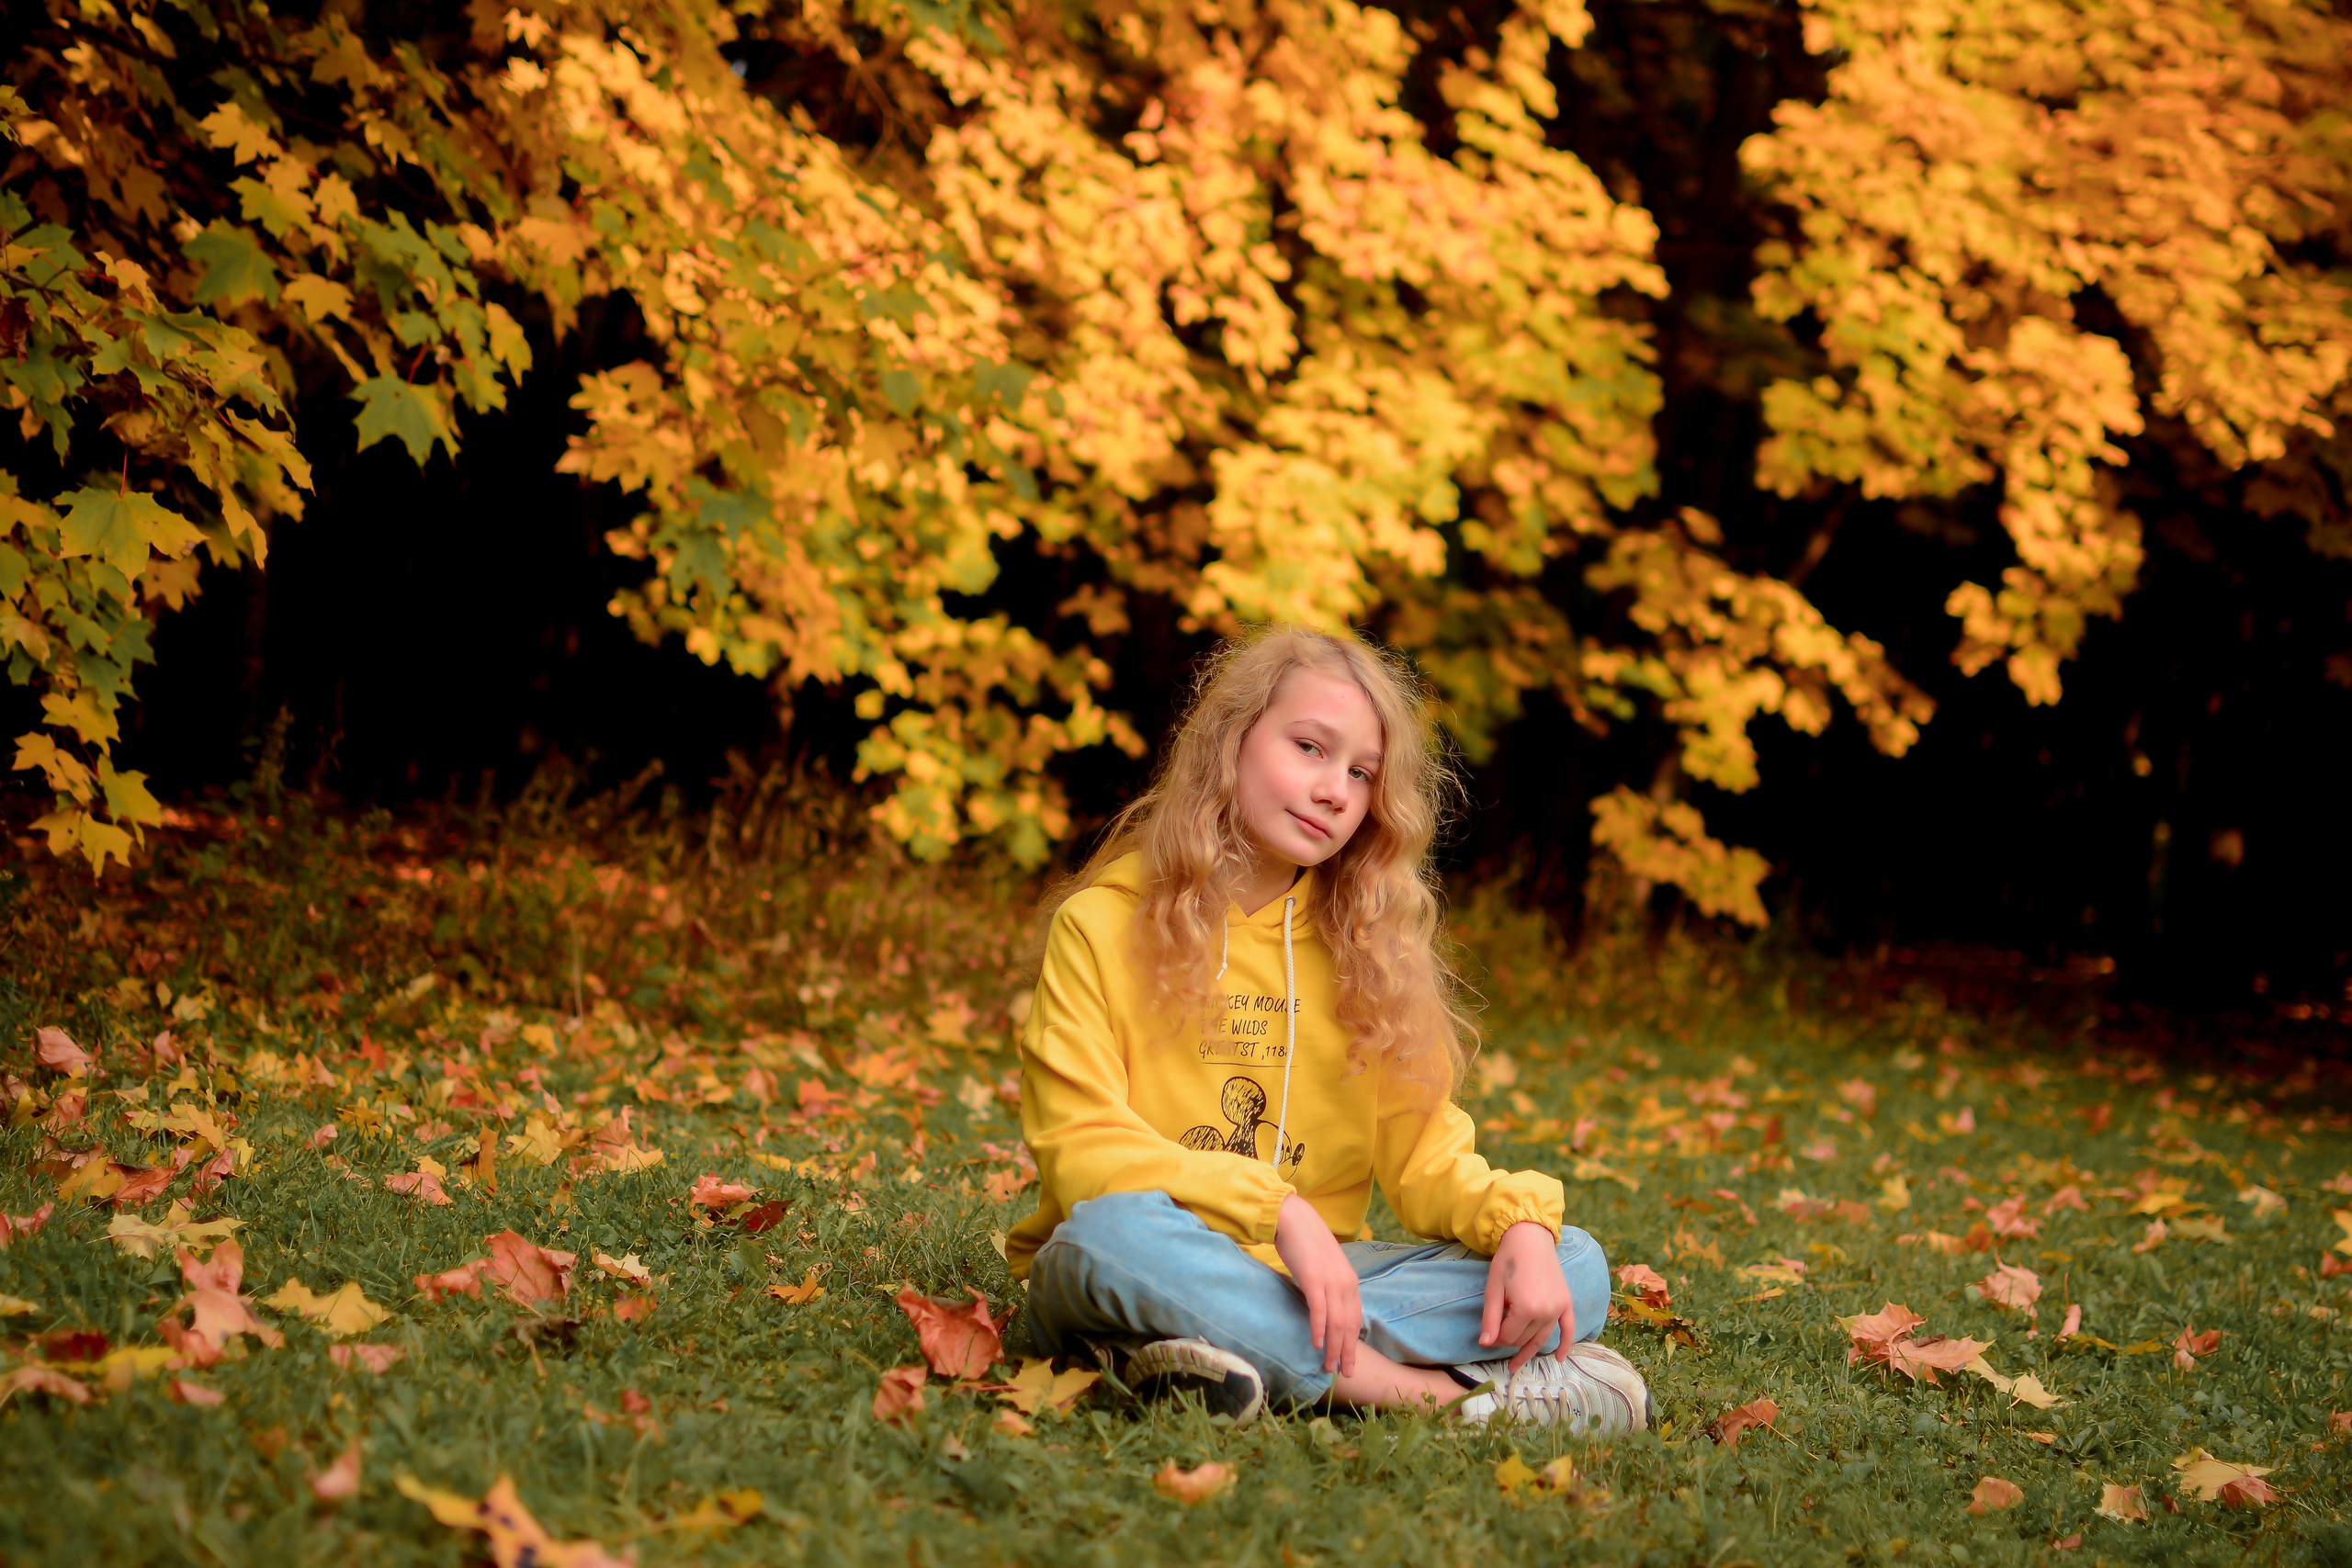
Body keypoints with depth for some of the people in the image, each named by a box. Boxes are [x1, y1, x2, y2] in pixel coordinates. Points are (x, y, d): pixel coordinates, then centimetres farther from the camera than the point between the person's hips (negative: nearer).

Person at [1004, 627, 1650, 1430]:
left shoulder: (1363, 945, 12)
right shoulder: (1102, 925, -2)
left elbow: (1423, 1151, 9)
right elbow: (1082, 1147, -12)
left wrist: (1519, 1221, -14)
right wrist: (1278, 1212, -25)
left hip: (1308, 1276, 4)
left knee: (1574, 1267, -14)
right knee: (1115, 1233, -39)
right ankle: (1443, 1389, -33)